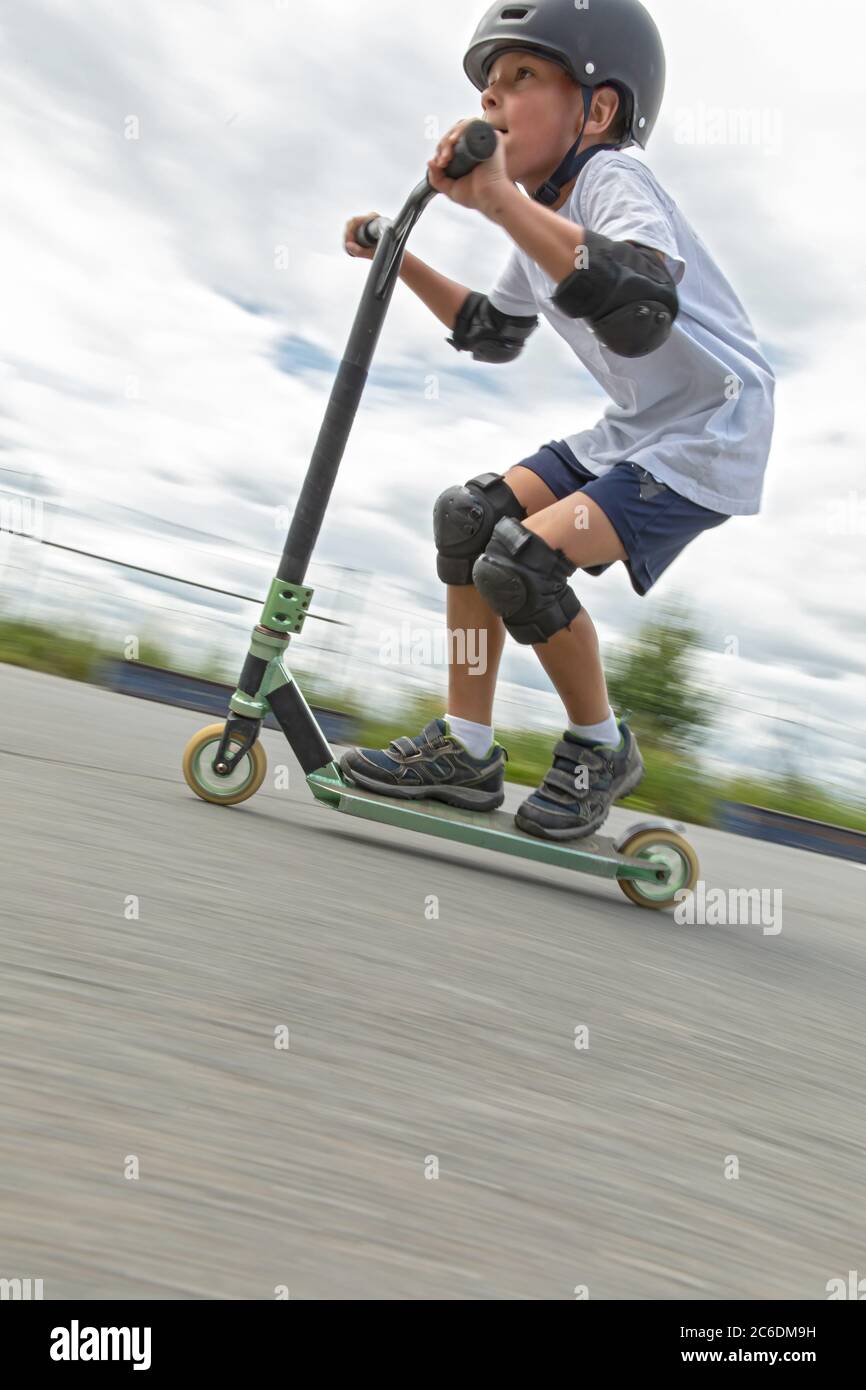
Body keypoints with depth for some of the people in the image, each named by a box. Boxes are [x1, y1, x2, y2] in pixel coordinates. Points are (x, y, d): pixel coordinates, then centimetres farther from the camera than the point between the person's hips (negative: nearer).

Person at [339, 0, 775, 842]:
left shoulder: (613, 180, -18)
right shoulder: (541, 218, 10)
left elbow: (640, 314, -41)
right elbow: (493, 334, 26)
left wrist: (501, 201, -44)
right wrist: (403, 261, 17)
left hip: (710, 435, -9)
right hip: (633, 429, 9)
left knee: (523, 561, -23)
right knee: (467, 517, 0)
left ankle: (600, 750, 3)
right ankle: (466, 751, 8)